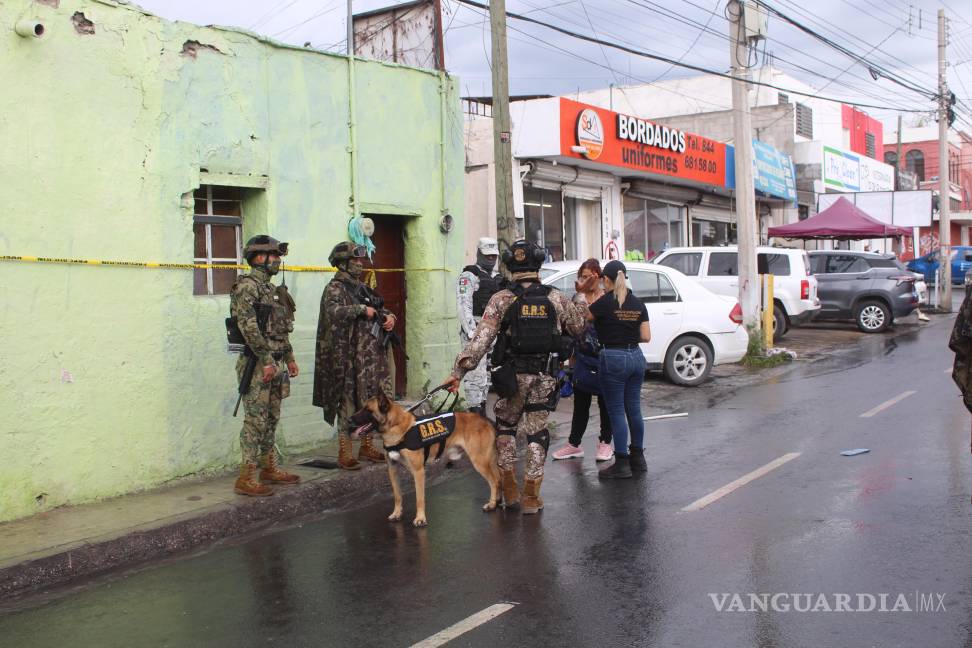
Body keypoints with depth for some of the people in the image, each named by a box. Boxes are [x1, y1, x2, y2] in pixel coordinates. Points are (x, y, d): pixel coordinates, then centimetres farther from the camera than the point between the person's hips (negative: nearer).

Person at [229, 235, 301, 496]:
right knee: (256, 421, -7)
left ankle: (270, 468, 25)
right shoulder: (247, 286, -12)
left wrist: (289, 358, 19)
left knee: (271, 419, 15)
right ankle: (246, 478, -3)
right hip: (257, 365, -9)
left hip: (275, 364, 9)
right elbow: (248, 327, -21)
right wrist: (266, 360, -23)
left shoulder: (271, 289, 17)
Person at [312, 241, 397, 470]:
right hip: (349, 357, -8)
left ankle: (366, 446, 24)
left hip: (373, 356, 8)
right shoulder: (335, 288, -7)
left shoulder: (362, 288, 17)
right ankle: (344, 452, 5)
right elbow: (334, 311, -27)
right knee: (348, 403, -3)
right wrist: (362, 310, -23)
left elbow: (380, 309, 27)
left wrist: (389, 316, 5)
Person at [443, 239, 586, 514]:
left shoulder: (501, 299, -6)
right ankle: (531, 496, 13)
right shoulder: (556, 298, 0)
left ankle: (510, 489, 19)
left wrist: (459, 371, -13)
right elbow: (578, 327, 12)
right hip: (546, 376, 1)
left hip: (513, 375, -1)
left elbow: (481, 339, -13)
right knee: (537, 431, 11)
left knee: (505, 425, 19)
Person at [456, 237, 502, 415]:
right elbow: (463, 306, -15)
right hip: (475, 329, -8)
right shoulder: (469, 275, -5)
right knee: (477, 374, -13)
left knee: (487, 374, 14)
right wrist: (472, 333, -22)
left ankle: (482, 412, 22)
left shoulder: (497, 278, 18)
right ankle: (475, 413, -11)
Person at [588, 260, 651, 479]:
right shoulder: (638, 303, 5)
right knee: (634, 409, 14)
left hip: (613, 359, -6)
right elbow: (646, 337, 4)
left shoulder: (605, 302, -11)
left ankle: (622, 464, 2)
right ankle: (638, 458, 23)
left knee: (616, 412, -1)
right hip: (636, 357, 6)